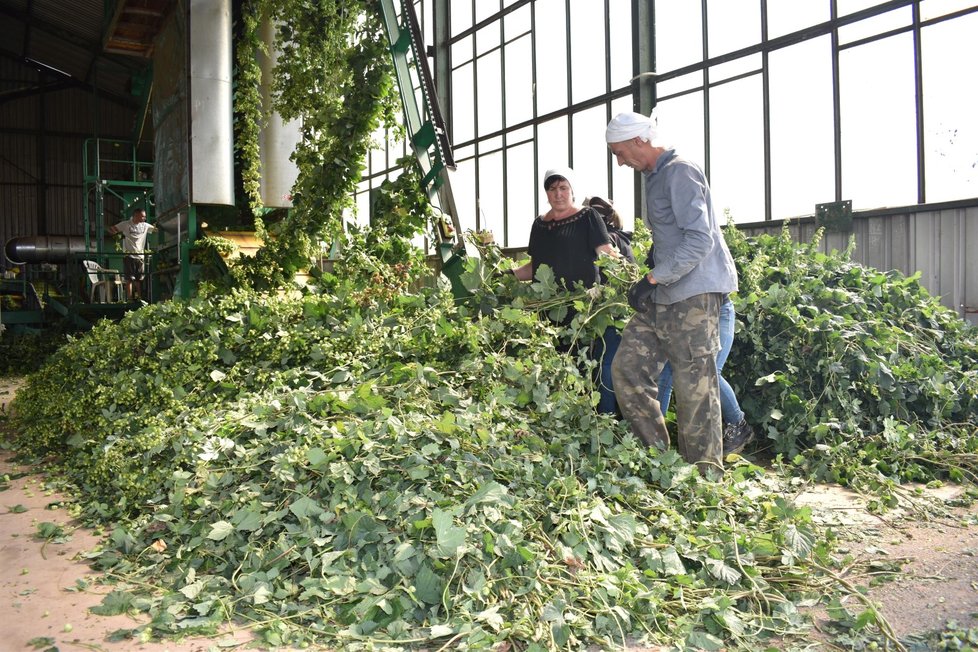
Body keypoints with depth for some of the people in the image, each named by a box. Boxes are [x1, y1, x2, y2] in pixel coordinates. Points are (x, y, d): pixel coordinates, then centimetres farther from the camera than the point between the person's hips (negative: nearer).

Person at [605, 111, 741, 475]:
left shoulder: (681, 173, -11)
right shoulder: (655, 178, 19)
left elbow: (699, 240, -19)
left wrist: (653, 279, -19)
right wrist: (652, 278, 15)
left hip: (694, 294, -10)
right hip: (663, 295, 10)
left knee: (694, 386, -5)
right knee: (628, 368, 5)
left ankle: (705, 472, 6)